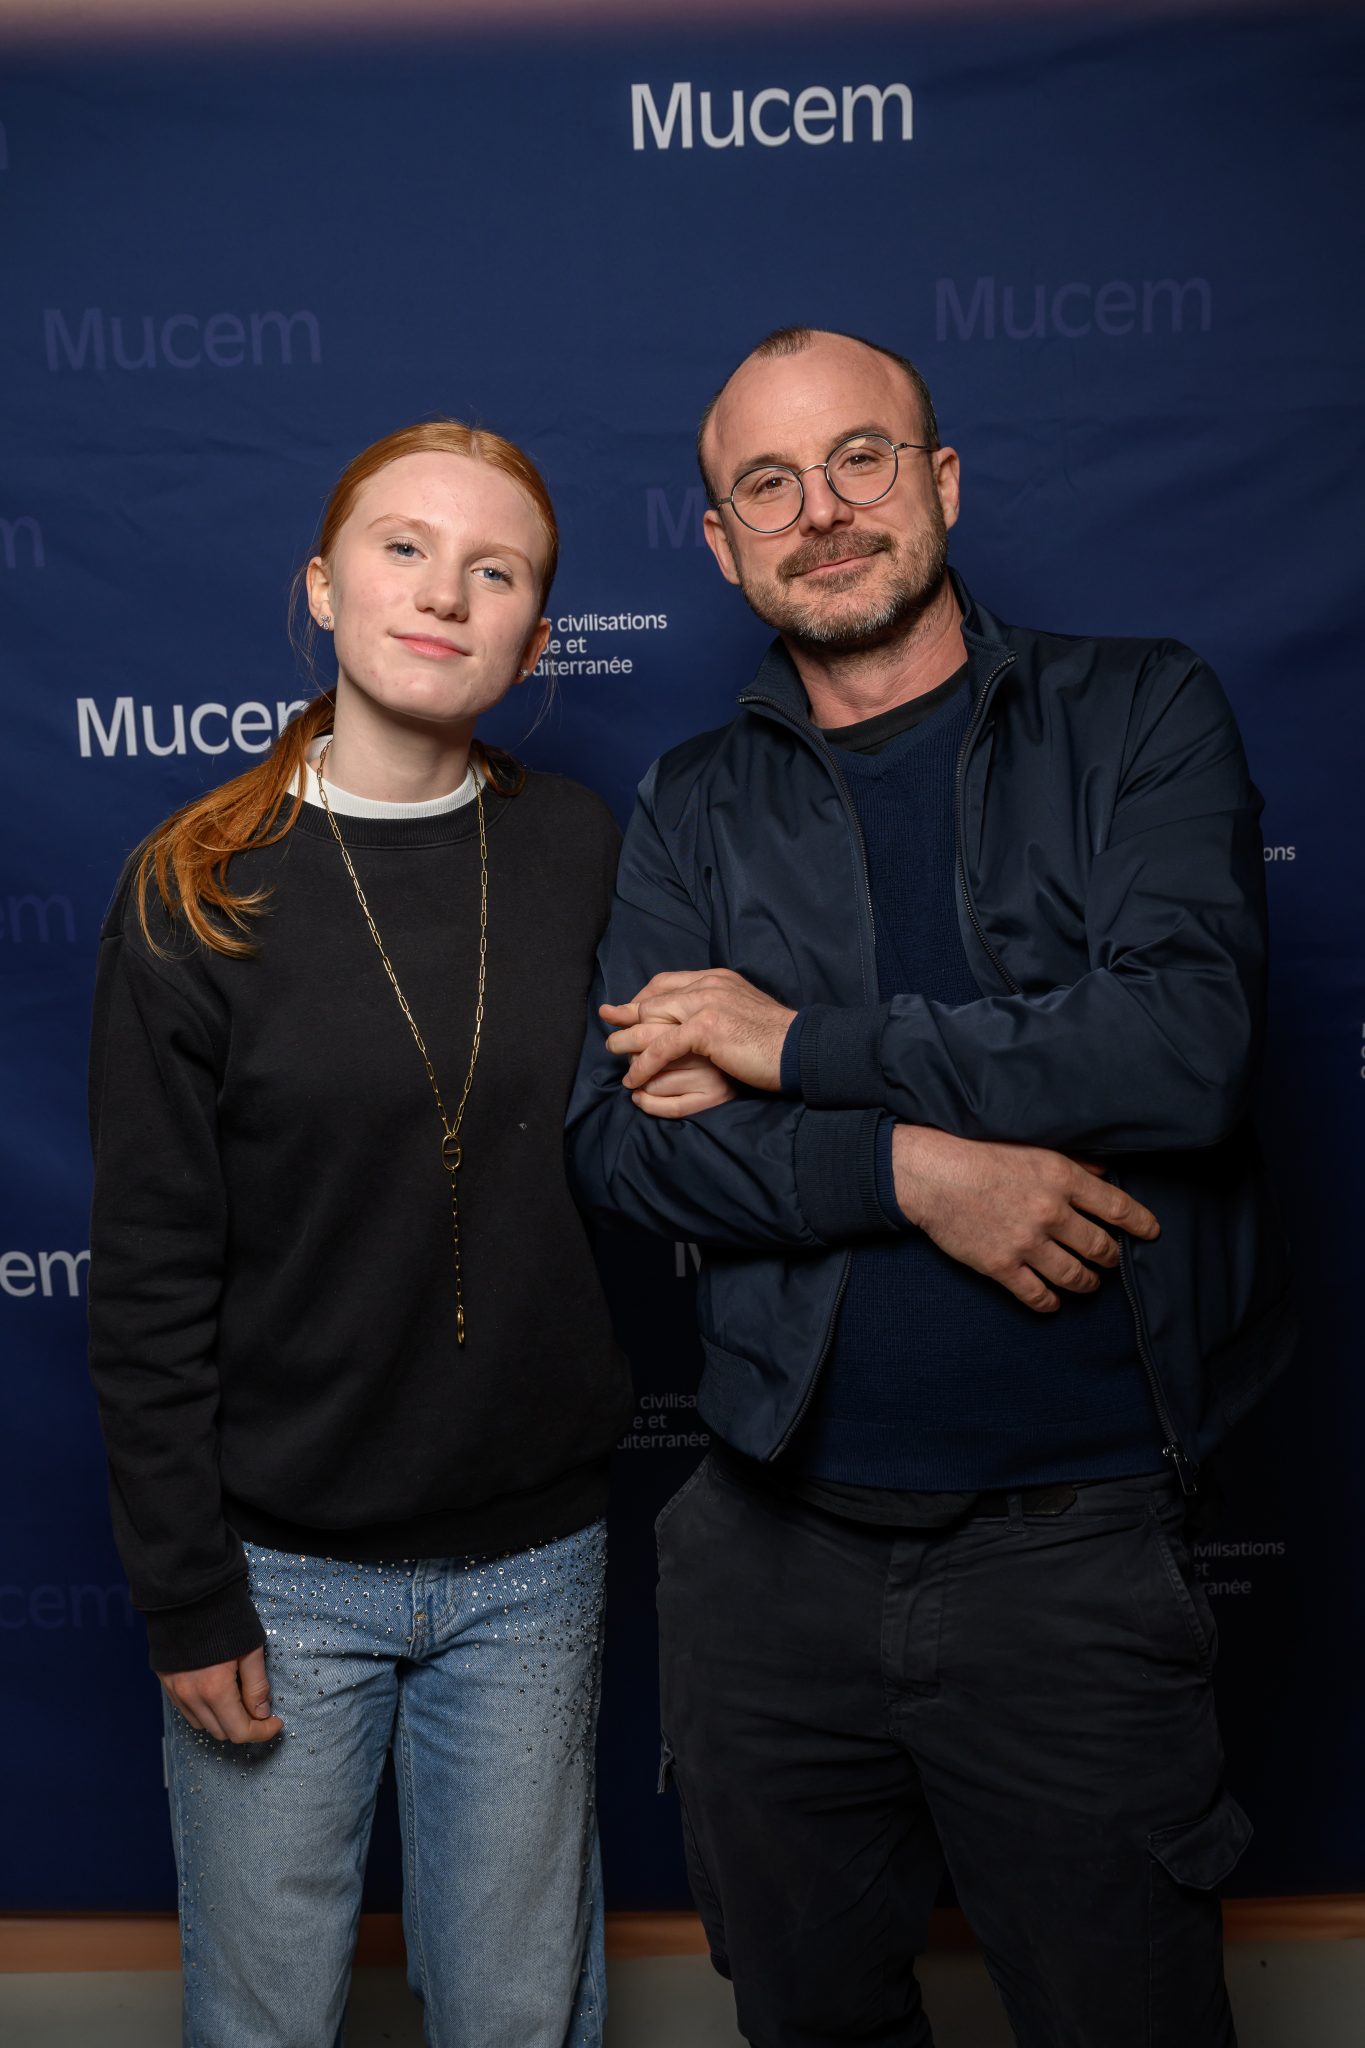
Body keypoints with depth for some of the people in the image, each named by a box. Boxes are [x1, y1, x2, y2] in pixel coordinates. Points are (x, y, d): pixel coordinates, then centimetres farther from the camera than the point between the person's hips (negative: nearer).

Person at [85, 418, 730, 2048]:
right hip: (281, 1565, -2)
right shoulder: (199, 891, -8)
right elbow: (146, 1283, -6)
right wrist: (186, 1596, -6)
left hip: (533, 1557, 2)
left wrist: (685, 1110, -8)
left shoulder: (583, 856, -1)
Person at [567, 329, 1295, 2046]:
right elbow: (615, 1139, -5)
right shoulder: (694, 808, 6)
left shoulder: (1137, 716, -1)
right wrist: (907, 1165, -20)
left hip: (1074, 1535, -2)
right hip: (774, 1539, 3)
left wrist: (793, 1043, -13)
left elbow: (1182, 1044, -18)